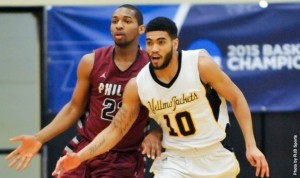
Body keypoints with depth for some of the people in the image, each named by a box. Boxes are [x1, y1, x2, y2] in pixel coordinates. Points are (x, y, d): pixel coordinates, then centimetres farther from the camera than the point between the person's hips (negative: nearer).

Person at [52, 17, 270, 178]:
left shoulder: (200, 64, -18)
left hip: (215, 155, -1)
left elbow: (237, 99, -7)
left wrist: (251, 145, -13)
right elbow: (116, 129, -4)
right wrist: (80, 156, -17)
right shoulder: (137, 85, -12)